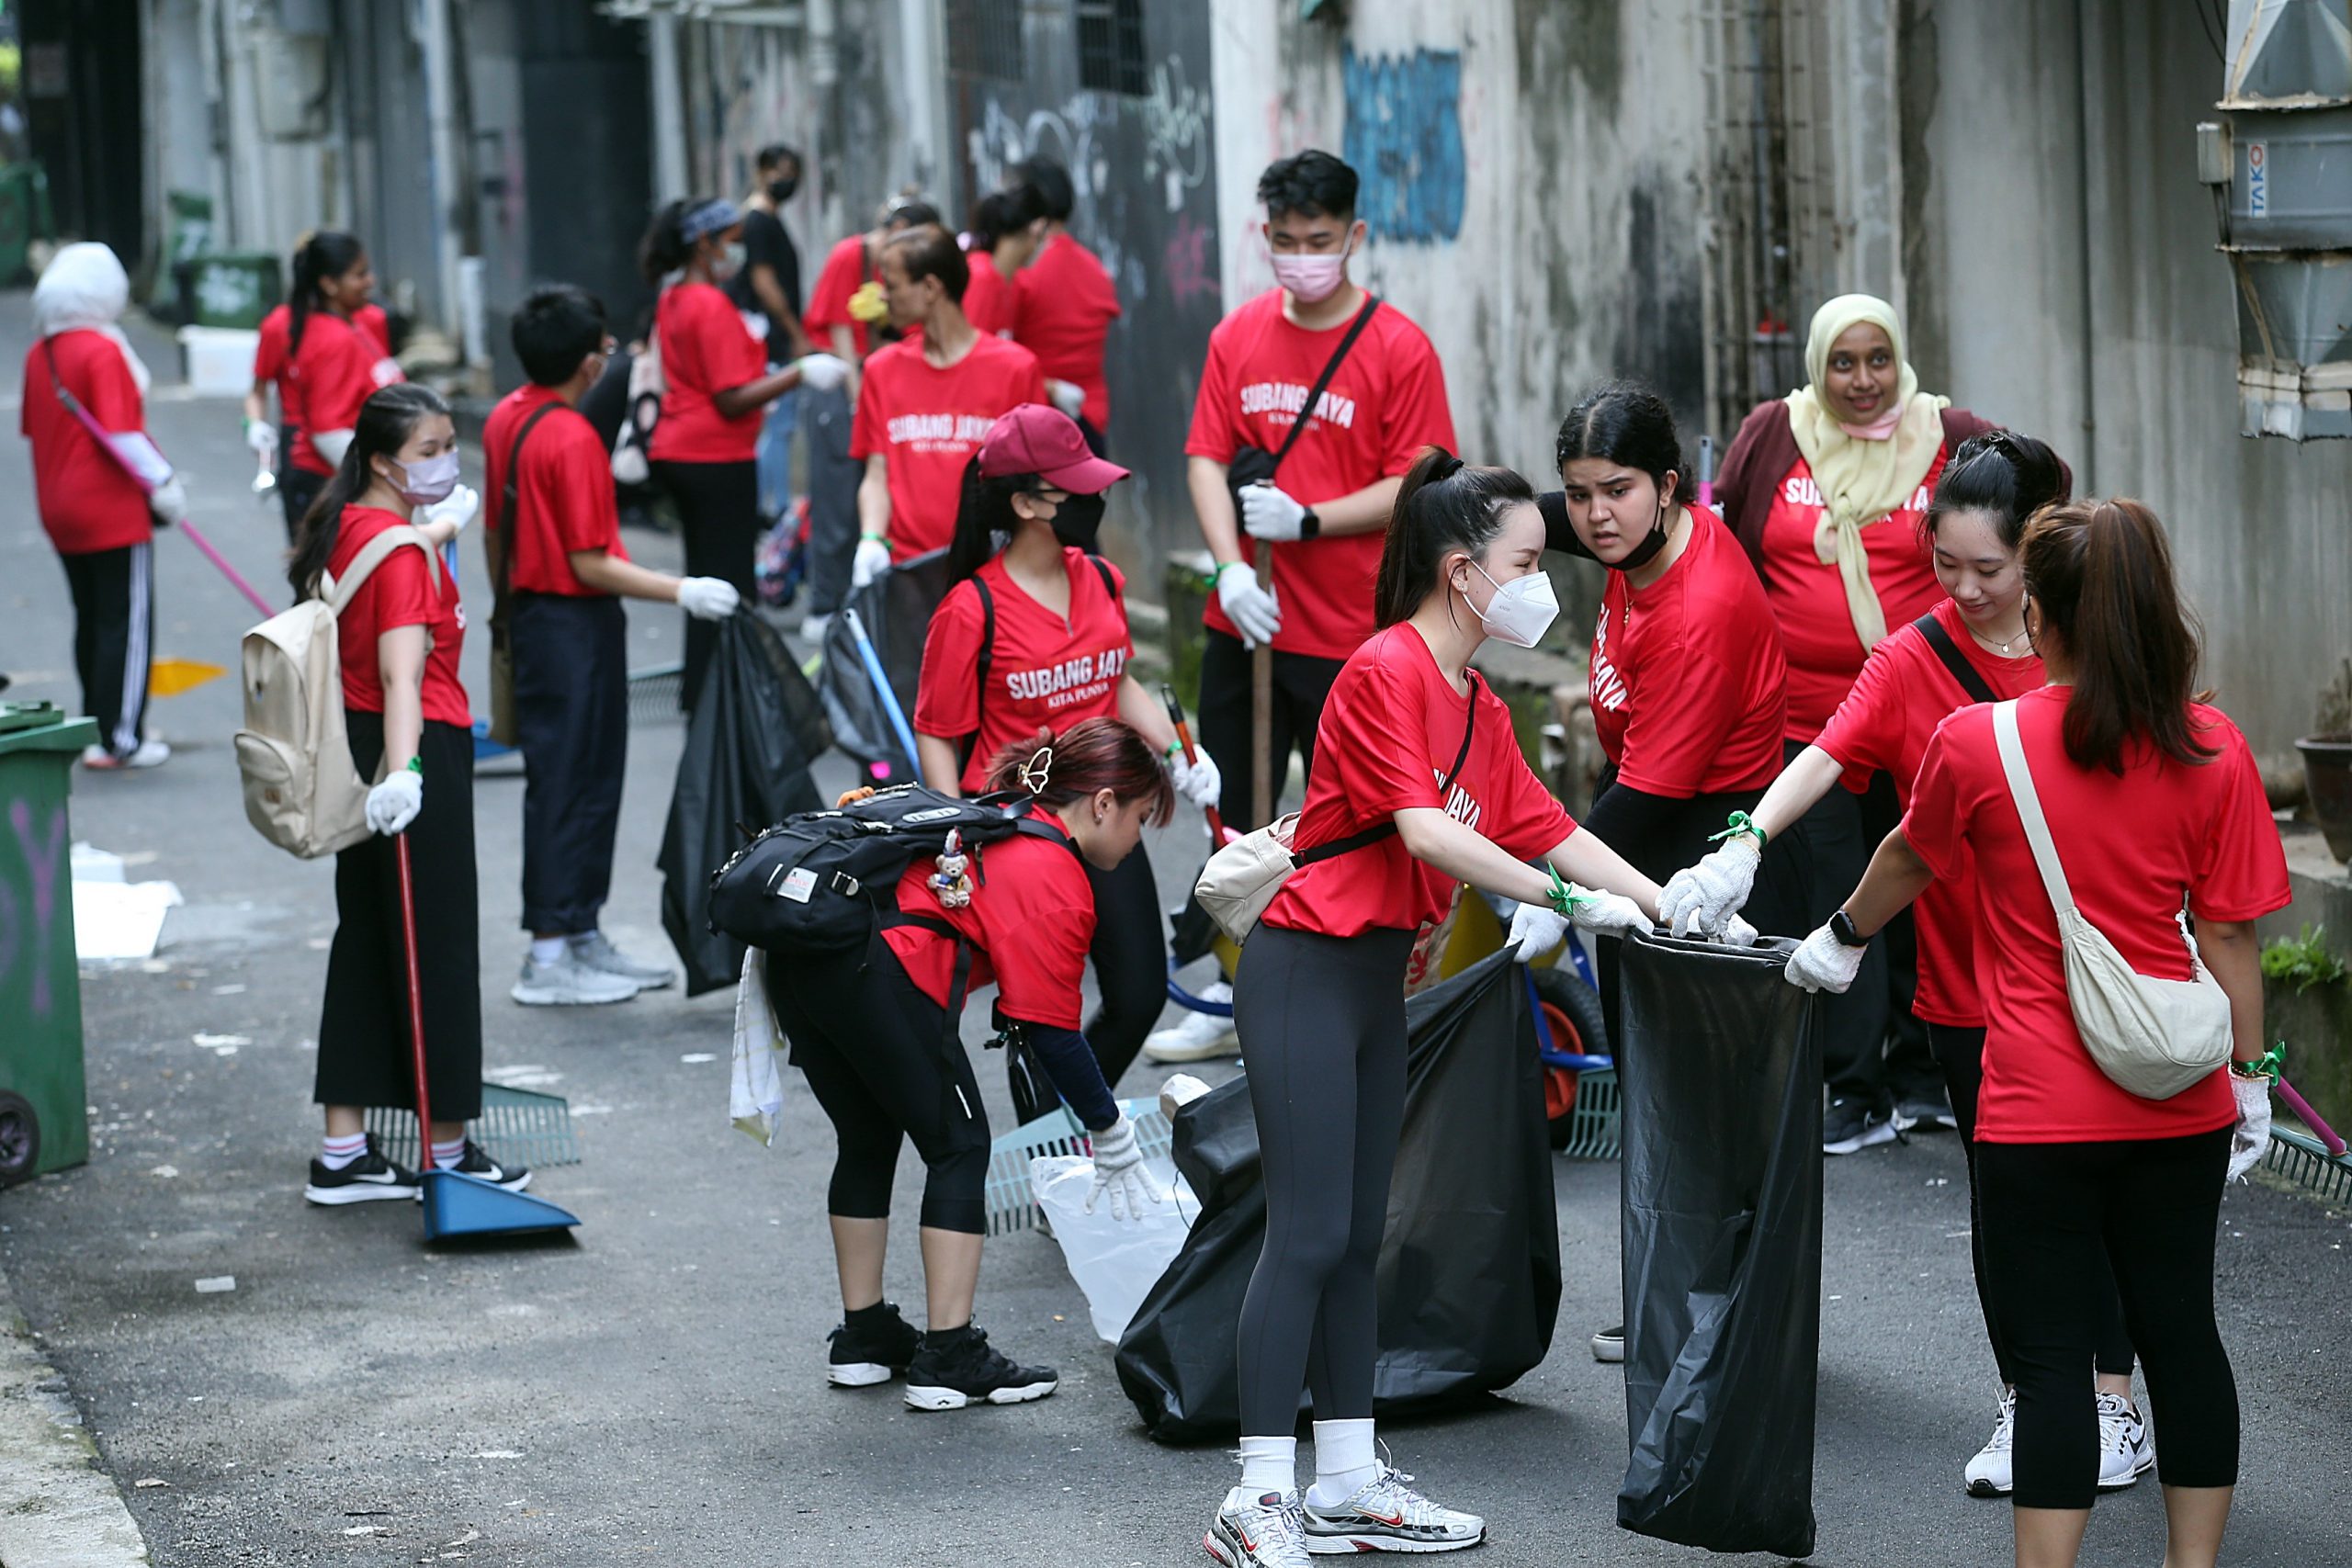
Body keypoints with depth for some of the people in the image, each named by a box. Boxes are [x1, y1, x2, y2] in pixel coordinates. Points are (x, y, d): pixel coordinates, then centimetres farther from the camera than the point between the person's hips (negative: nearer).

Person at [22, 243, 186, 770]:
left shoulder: (38, 353, 7)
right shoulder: (103, 351, -16)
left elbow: (32, 427, 14)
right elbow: (120, 433, -22)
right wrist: (163, 487, -15)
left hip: (59, 506, 8)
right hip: (112, 509, -8)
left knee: (90, 621, 17)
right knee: (127, 622, -1)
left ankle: (100, 729, 23)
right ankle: (121, 739, -1)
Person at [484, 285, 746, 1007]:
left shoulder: (504, 419, 6)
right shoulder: (572, 439, -21)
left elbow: (495, 531, 15)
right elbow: (590, 563, -21)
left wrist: (508, 602, 27)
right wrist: (681, 592, -22)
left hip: (532, 613, 9)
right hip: (575, 623, -9)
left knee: (588, 779, 17)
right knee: (568, 782, -3)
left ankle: (583, 935, 25)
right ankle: (549, 957, 0)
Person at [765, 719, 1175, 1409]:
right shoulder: (1057, 880, -1)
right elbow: (1050, 1032, -2)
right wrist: (1113, 1139, 7)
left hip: (794, 957, 9)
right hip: (876, 972, -9)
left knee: (868, 1140, 22)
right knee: (960, 1145, 3)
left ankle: (863, 1335, 29)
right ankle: (949, 1356, 2)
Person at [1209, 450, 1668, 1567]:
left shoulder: (1479, 707, 14)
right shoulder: (1387, 670, -15)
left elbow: (1551, 831, 15)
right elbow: (1420, 830, -23)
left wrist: (1673, 909, 6)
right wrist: (1569, 902, -22)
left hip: (1380, 975, 9)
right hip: (1309, 969, -9)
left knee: (1358, 1232, 12)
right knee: (1309, 1233, -10)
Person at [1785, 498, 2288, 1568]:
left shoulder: (1973, 744, -8)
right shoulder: (2213, 752, -4)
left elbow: (1909, 859, 12)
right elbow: (2228, 935, -1)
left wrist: (1842, 938, 32)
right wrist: (2247, 1078, 11)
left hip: (2042, 1112, -3)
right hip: (2179, 1106, 3)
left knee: (2052, 1355, 0)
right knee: (2180, 1331, 14)